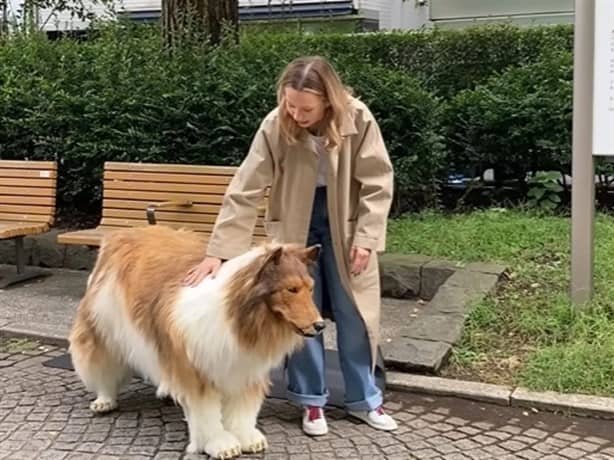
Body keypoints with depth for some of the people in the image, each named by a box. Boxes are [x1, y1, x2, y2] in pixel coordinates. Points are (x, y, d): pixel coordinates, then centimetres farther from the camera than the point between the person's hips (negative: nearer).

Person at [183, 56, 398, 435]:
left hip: (345, 223, 0)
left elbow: (377, 183, -11)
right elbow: (245, 190, -22)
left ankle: (364, 398, 24)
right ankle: (312, 400, 21)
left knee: (355, 312, 6)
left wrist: (366, 236, -17)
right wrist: (219, 251, -27)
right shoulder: (275, 126, -21)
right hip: (295, 224, 0)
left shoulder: (359, 120, -20)